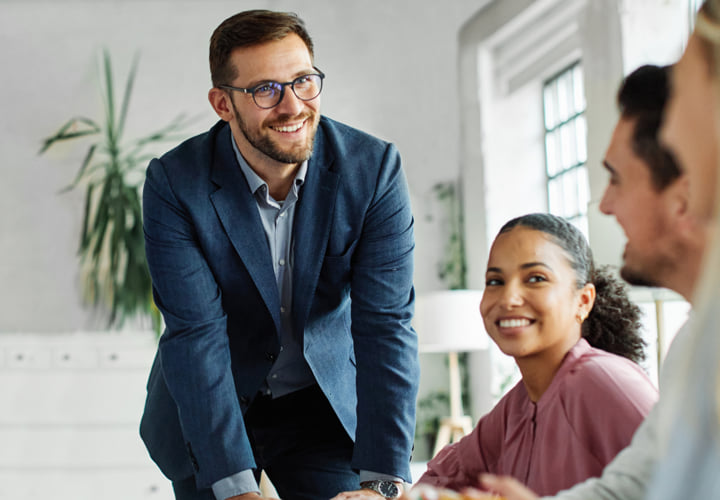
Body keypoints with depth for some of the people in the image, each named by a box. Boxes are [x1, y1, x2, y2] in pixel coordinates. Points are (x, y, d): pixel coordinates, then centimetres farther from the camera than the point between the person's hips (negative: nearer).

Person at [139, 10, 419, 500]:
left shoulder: (375, 168, -16)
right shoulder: (175, 183, -18)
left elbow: (387, 325, -19)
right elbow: (196, 336, -23)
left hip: (328, 402, 1)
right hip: (205, 413, 0)